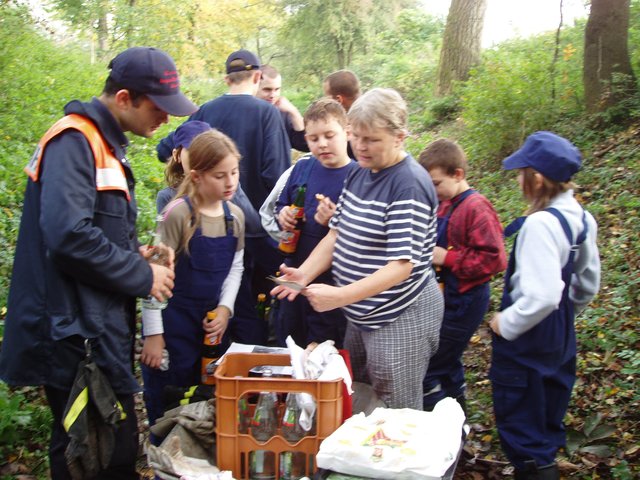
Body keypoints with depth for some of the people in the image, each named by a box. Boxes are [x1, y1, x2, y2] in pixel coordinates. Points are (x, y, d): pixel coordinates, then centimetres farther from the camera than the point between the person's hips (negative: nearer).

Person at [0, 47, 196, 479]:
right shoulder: (73, 142, -16)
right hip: (75, 331, -10)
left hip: (101, 326, 10)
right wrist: (143, 276, -16)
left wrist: (137, 254, 5)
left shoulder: (105, 143, 15)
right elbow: (69, 237, -27)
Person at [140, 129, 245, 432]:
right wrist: (153, 333, -14)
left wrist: (225, 309, -3)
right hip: (173, 322, -5)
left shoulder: (235, 216, 0)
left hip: (211, 323, 5)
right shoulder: (179, 213, -17)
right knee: (166, 407, 7)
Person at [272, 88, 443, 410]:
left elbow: (401, 265, -25)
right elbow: (336, 235, 7)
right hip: (361, 313, 8)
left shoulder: (410, 185, -21)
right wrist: (305, 273, -10)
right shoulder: (359, 175, 6)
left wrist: (342, 295, -32)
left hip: (401, 319, -8)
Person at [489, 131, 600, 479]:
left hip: (526, 340, -9)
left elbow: (542, 297, -33)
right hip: (561, 335, 9)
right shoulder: (581, 218, -1)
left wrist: (505, 323, -19)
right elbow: (588, 284, 10)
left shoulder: (540, 224, -29)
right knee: (547, 423, 27)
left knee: (521, 427, 7)